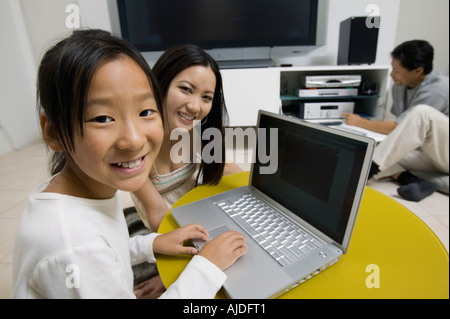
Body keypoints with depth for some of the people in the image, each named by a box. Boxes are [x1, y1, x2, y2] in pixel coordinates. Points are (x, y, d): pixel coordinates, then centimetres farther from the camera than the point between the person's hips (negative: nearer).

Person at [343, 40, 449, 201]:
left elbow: (398, 127, -19)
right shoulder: (400, 86, 5)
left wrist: (361, 122, -9)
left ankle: (369, 169, -36)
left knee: (421, 112, -35)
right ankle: (411, 181, -32)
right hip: (425, 153, 7)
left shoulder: (436, 89, -18)